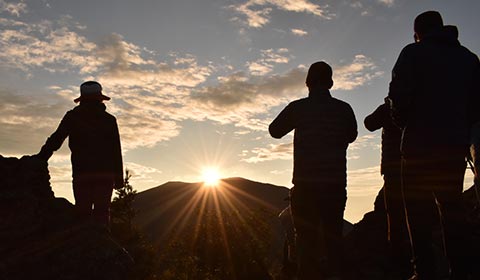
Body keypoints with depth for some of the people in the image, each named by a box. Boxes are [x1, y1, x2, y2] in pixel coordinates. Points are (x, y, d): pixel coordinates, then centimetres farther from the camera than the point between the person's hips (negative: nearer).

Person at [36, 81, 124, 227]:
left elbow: (55, 140, -3)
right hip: (106, 174, 1)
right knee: (102, 212, 1)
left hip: (82, 173, 0)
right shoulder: (110, 120, 8)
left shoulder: (72, 117, 6)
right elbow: (116, 151, 5)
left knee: (83, 212, 4)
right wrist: (119, 177, 8)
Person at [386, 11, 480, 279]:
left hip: (421, 145, -5)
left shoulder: (414, 53, 0)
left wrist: (406, 123, 6)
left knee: (420, 212, -1)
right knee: (453, 209, 11)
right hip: (456, 145, 5)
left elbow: (399, 95, -10)